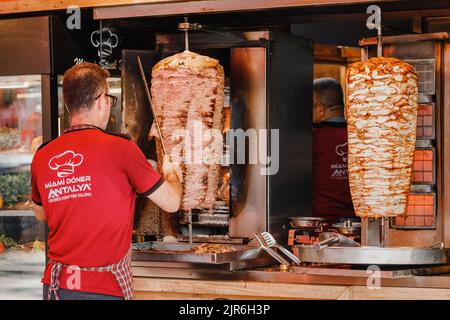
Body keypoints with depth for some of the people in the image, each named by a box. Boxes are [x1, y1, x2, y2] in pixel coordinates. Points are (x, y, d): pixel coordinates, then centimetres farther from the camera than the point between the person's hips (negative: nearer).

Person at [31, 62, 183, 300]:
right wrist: (172, 174, 19)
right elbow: (171, 203, -2)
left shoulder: (42, 157, 2)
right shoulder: (120, 148, -12)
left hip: (56, 285, 5)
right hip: (104, 289, -5)